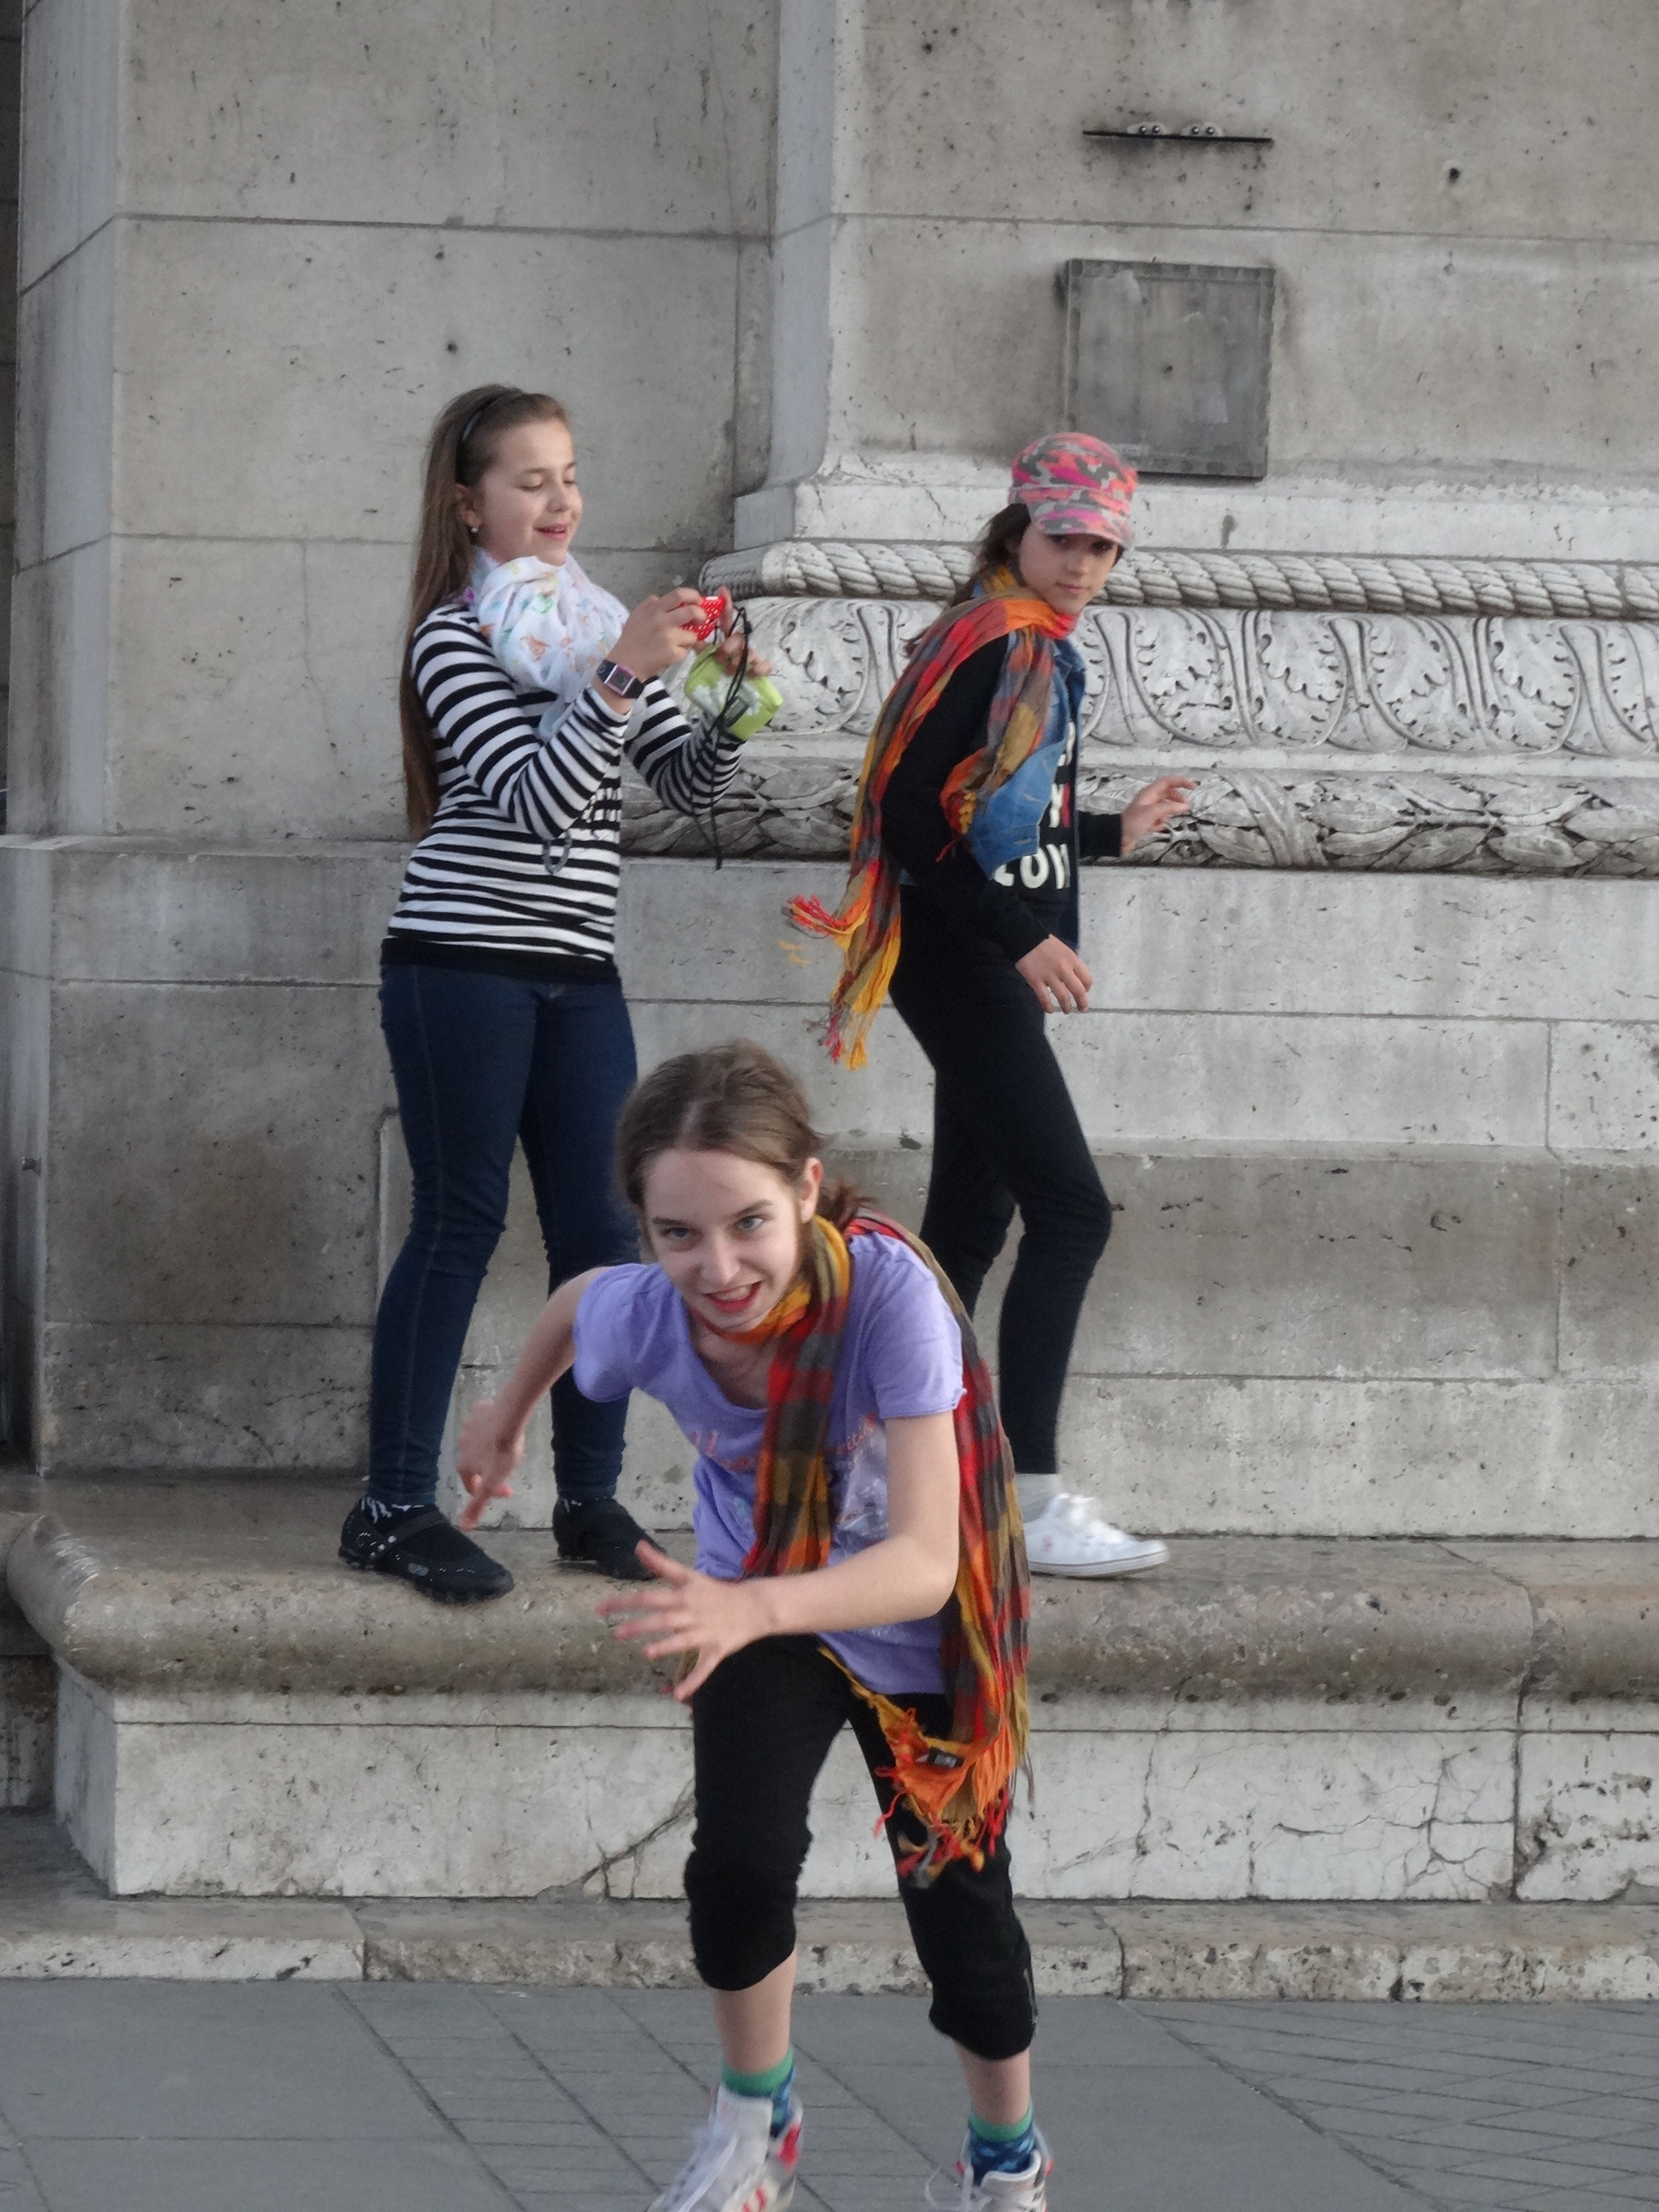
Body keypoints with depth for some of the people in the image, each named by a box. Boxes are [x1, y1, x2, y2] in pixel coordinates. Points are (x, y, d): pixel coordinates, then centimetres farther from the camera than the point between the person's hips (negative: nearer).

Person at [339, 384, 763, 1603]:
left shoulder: (603, 623, 14)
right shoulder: (455, 637, -6)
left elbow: (692, 784, 13)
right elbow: (535, 798, -17)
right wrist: (621, 676, -26)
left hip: (578, 967, 6)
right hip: (463, 962, -6)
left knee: (600, 1226, 3)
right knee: (461, 1222, -6)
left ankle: (592, 1500, 11)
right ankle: (395, 1508, -1)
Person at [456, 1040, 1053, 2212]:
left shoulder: (889, 1292, -41)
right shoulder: (641, 1316, -30)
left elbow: (925, 1563, -46)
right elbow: (575, 1300, -2)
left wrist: (753, 1610, -61)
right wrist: (506, 1416, 15)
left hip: (916, 1621, -2)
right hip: (758, 1602, 2)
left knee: (957, 1898, 3)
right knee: (738, 1862, -17)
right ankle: (756, 2114, 13)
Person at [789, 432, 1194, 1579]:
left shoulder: (1040, 649, 14)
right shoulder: (990, 646, -14)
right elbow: (912, 820, -20)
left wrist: (1113, 831, 29)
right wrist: (1021, 937, -23)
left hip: (996, 970, 10)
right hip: (964, 965, -10)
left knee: (972, 1220, 12)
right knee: (1072, 1211, -13)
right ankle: (1034, 1503, -15)